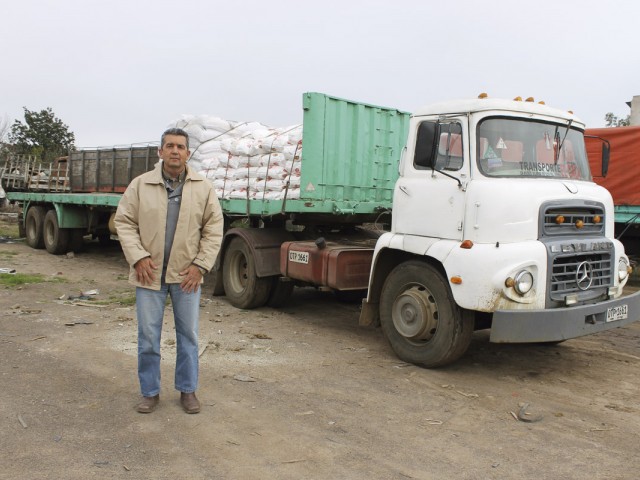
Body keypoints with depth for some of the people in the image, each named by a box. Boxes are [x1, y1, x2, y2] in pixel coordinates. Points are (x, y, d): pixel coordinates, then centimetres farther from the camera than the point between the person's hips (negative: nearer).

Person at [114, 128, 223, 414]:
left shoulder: (203, 188, 1)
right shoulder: (140, 185, 1)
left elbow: (214, 229, 1)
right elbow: (124, 222, 2)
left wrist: (200, 265, -7)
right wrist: (138, 257, -9)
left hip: (186, 275, 0)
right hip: (149, 274, 0)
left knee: (188, 335, 9)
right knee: (148, 336, 7)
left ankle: (188, 390, 24)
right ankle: (150, 392, 23)